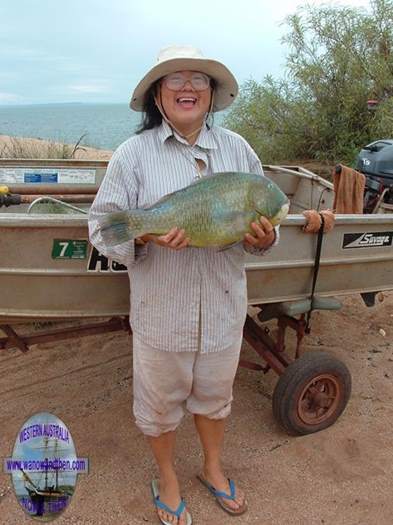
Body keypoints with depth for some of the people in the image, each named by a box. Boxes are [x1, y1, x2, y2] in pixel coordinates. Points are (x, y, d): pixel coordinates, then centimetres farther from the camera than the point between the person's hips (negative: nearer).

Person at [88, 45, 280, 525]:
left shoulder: (237, 148, 2)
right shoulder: (133, 153, -7)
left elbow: (266, 213, 7)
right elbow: (103, 225, -6)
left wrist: (264, 237, -15)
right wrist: (144, 236, -26)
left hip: (223, 306, 3)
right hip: (160, 309, -2)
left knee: (215, 396, 23)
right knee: (160, 403, 17)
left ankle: (212, 468, 52)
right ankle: (167, 478, 47)